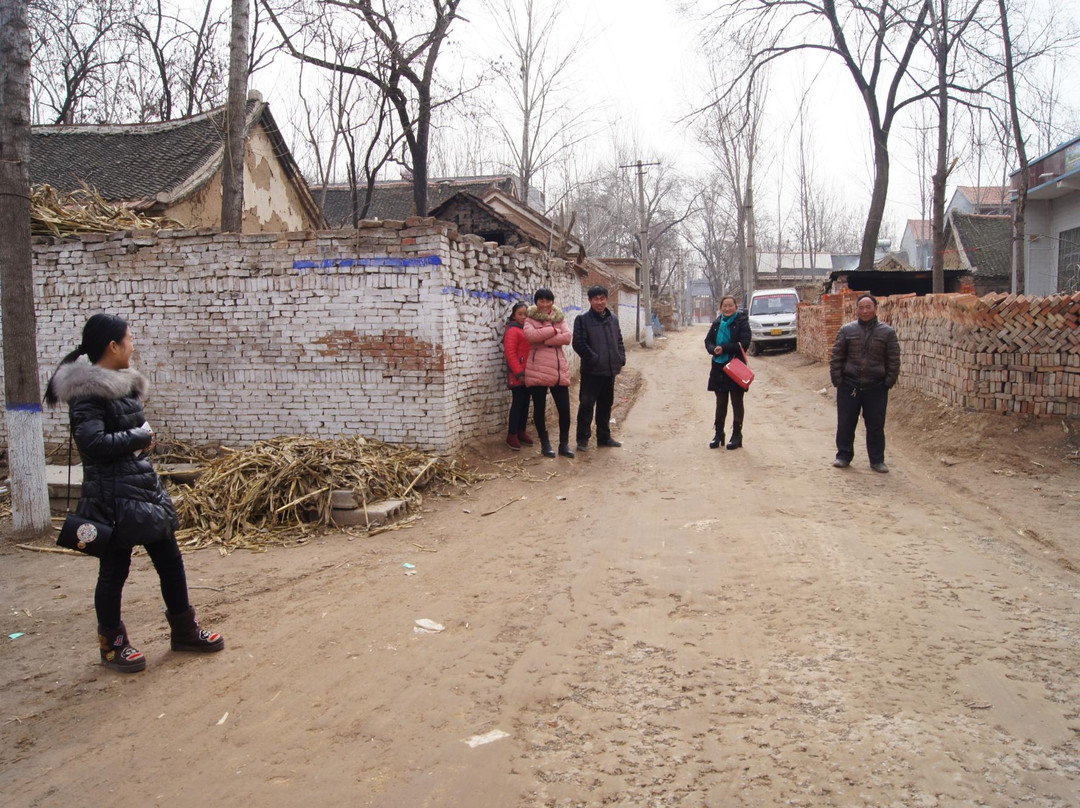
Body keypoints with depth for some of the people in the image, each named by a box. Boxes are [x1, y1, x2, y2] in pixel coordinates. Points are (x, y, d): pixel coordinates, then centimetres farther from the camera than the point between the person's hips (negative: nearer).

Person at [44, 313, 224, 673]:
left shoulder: (124, 384, 12)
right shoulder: (87, 391, -15)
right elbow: (93, 442, -26)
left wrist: (144, 437, 5)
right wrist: (139, 437, -13)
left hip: (145, 488, 9)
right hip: (113, 497, -9)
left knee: (169, 560, 13)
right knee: (114, 570, 5)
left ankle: (184, 630, 27)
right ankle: (112, 645, 22)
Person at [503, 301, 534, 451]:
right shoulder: (512, 331, -9)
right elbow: (510, 353, -16)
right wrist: (519, 373, -19)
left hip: (528, 374, 7)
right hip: (518, 376, -7)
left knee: (525, 403, 11)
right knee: (517, 404, -5)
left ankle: (521, 432, 20)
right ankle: (512, 436, 2)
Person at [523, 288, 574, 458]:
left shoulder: (560, 318, 11)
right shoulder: (530, 319, 3)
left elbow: (568, 337, -8)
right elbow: (531, 335, -20)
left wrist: (544, 340, -15)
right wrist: (554, 330, -14)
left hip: (559, 369, 3)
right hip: (537, 370, -2)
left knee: (564, 409, 2)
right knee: (539, 409, 4)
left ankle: (564, 444, 15)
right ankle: (545, 444, 17)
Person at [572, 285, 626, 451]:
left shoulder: (613, 319, 12)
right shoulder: (583, 319, -7)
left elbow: (619, 341, 18)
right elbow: (578, 343, -13)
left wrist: (621, 358, 3)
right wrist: (594, 359, -17)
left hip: (610, 370, 6)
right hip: (591, 371, -6)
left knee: (606, 405, 15)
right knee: (586, 405, -3)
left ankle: (604, 437, 26)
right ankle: (583, 439, 6)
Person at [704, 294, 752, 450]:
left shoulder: (742, 322, -8)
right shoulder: (717, 323, 8)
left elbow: (744, 344, -16)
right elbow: (708, 341, 8)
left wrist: (724, 348, -22)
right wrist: (714, 349, -14)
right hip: (719, 367, 5)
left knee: (736, 402, 6)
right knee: (720, 403, 12)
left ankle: (737, 436, 13)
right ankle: (718, 434, 21)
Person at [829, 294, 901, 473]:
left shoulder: (887, 332, 2)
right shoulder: (846, 330, 3)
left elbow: (893, 360, 4)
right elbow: (836, 357, 3)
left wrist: (889, 382, -2)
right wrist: (837, 380, -3)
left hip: (876, 388, 0)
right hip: (849, 387, 0)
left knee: (876, 426, 6)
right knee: (845, 424, 6)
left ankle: (877, 460, 17)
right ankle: (844, 456, 20)